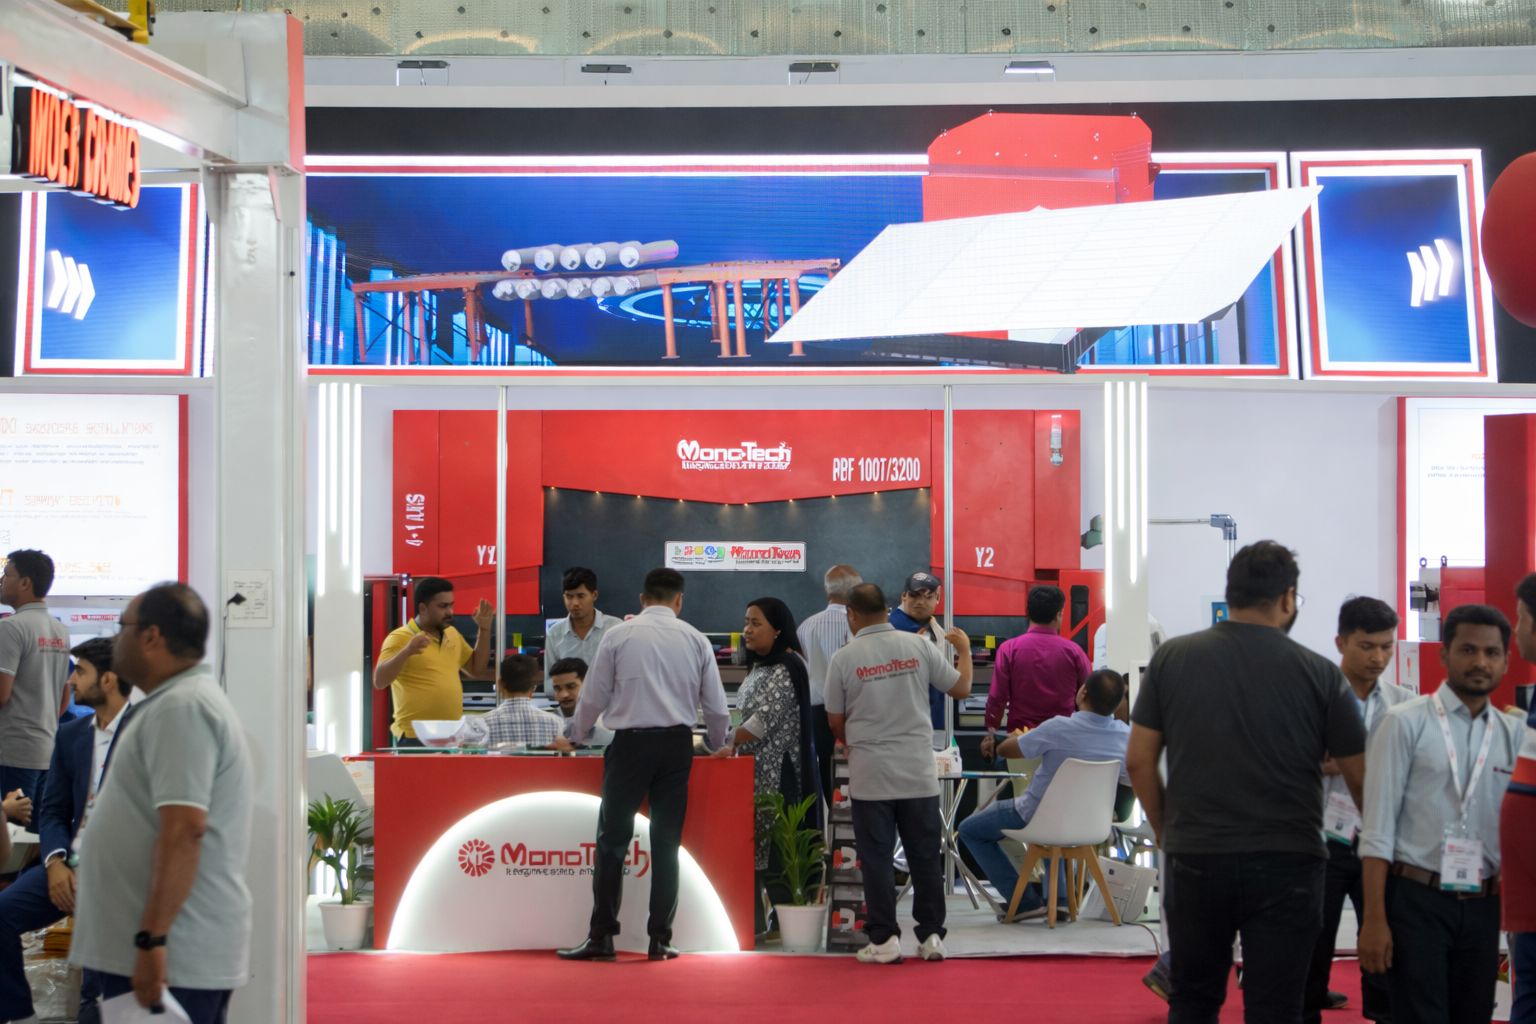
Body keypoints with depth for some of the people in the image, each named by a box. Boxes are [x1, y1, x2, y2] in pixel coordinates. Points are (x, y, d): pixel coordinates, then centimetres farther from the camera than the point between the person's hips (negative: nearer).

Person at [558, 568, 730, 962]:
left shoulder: (618, 635, 1)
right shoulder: (695, 640, 8)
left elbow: (593, 697, 4)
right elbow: (716, 708, 10)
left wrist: (574, 735, 23)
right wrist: (719, 745, 29)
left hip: (630, 741, -2)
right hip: (678, 742, 2)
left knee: (613, 840, 2)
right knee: (667, 842, 6)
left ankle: (601, 935, 0)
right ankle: (660, 939, 6)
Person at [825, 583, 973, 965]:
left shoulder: (844, 658, -4)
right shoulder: (918, 646, -1)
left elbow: (835, 721, 4)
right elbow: (961, 689, 6)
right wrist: (965, 649, 24)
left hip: (870, 775, -2)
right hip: (919, 772, 2)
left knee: (877, 858, 4)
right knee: (925, 855, 9)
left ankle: (884, 939, 4)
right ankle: (931, 935, 11)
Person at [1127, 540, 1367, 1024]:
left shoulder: (1172, 658, 0)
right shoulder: (1320, 674, -4)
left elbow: (1138, 760, 3)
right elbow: (1359, 777, 1)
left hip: (1194, 860, 2)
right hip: (1286, 865, -2)